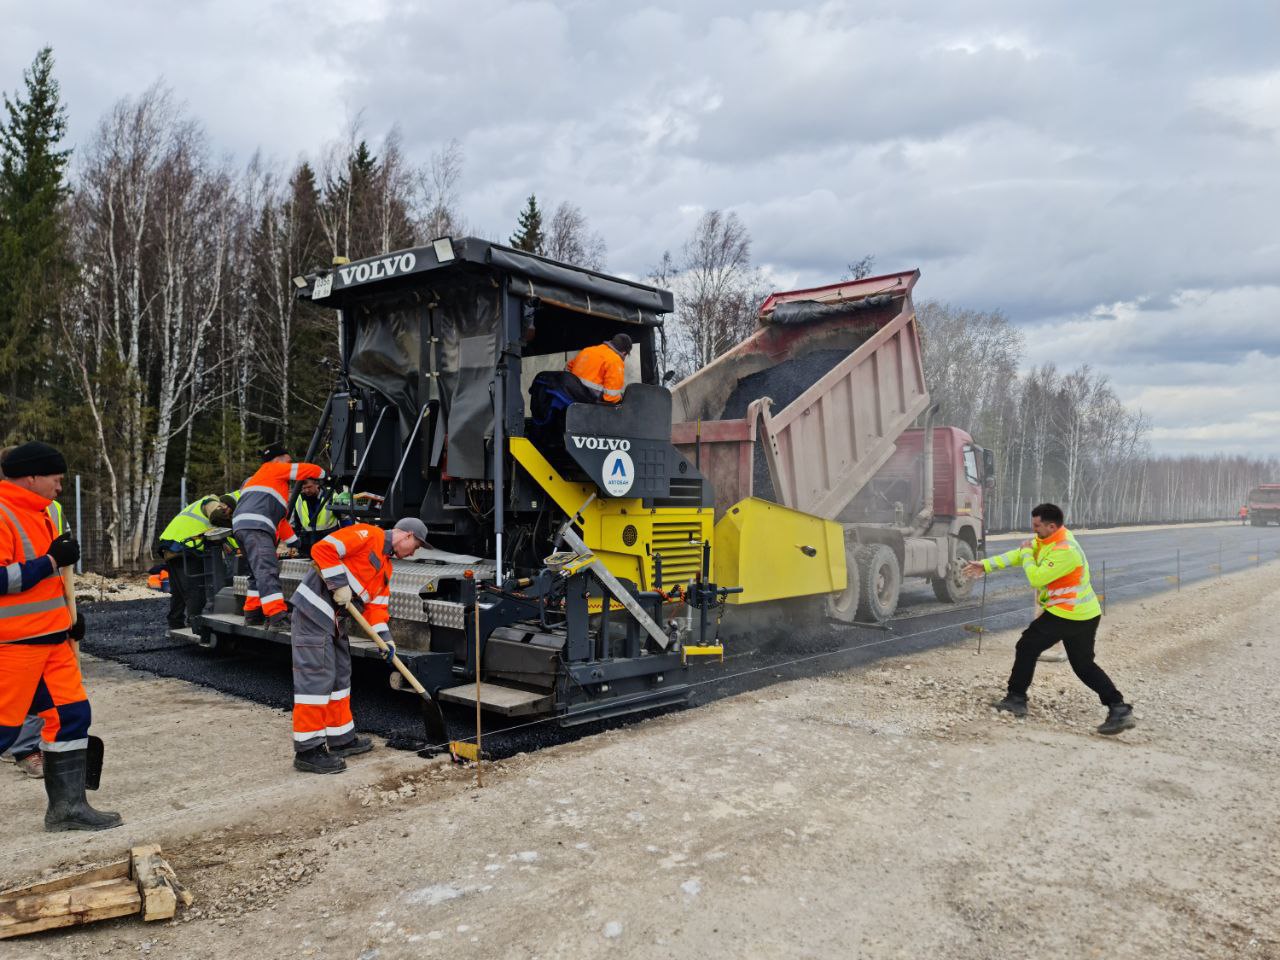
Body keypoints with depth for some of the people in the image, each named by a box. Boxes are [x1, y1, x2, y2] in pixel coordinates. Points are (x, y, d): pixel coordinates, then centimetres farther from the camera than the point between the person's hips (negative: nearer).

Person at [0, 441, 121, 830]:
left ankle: (67, 805, 15)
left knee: (71, 713, 7)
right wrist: (52, 559, -20)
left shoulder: (37, 514, 16)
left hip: (53, 638, 9)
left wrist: (69, 616, 16)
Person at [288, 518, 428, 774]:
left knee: (340, 676, 15)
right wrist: (339, 585, -19)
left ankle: (341, 739, 26)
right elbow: (323, 549, -19)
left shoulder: (386, 566, 20)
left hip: (333, 617, 10)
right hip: (314, 608, -10)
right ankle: (308, 750, -4)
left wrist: (385, 638, 3)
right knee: (316, 676, -9)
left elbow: (377, 604, 16)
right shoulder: (368, 535, -9)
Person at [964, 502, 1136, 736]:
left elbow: (1036, 579, -25)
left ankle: (1016, 699, 10)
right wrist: (986, 565, 8)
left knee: (1027, 648, 2)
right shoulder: (1046, 539, 4)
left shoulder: (1065, 551, -26)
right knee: (1085, 666, 17)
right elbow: (1018, 554, 10)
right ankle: (1119, 709, 12)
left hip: (1065, 616, -10)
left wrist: (1027, 553, -10)